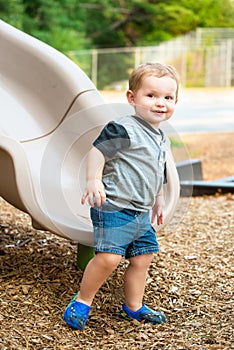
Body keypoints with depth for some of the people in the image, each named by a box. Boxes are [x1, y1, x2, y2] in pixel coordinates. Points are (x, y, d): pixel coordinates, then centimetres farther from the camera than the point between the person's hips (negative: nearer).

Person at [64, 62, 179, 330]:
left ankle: (133, 307, 28)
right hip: (114, 208, -9)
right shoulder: (123, 130, -12)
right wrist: (93, 180, -30)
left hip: (142, 213, 9)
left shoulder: (160, 138, 15)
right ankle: (82, 301, 2)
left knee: (142, 258, 11)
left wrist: (158, 202, 32)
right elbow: (97, 151, -17)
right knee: (109, 257, -17)